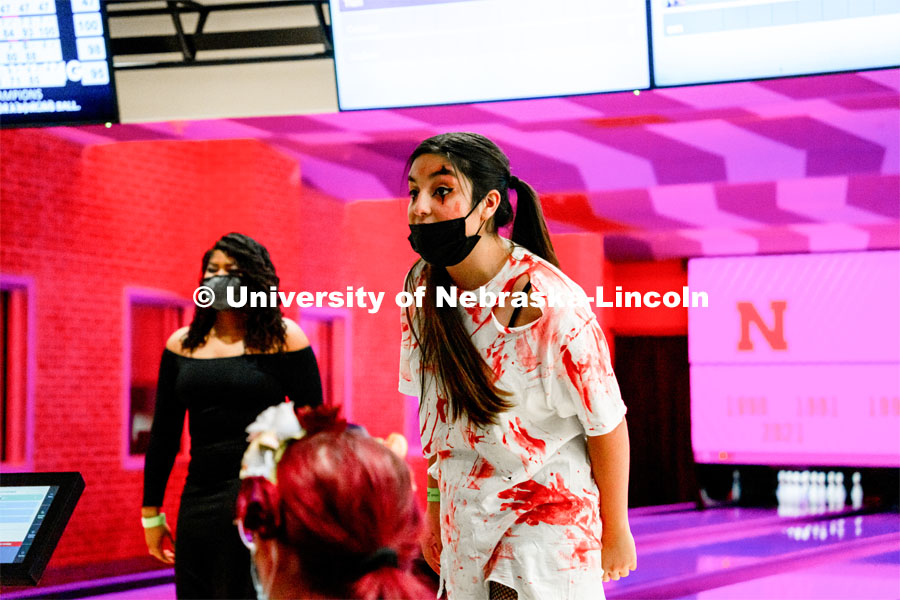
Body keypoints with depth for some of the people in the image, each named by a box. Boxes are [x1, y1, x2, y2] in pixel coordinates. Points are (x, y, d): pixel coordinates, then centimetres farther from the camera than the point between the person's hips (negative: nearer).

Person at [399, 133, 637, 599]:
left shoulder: (552, 306, -25)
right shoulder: (423, 285, -7)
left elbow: (607, 426, -15)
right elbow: (434, 405, 5)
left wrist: (615, 534, -5)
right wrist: (433, 507, 10)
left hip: (548, 514, -5)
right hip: (465, 516, 5)